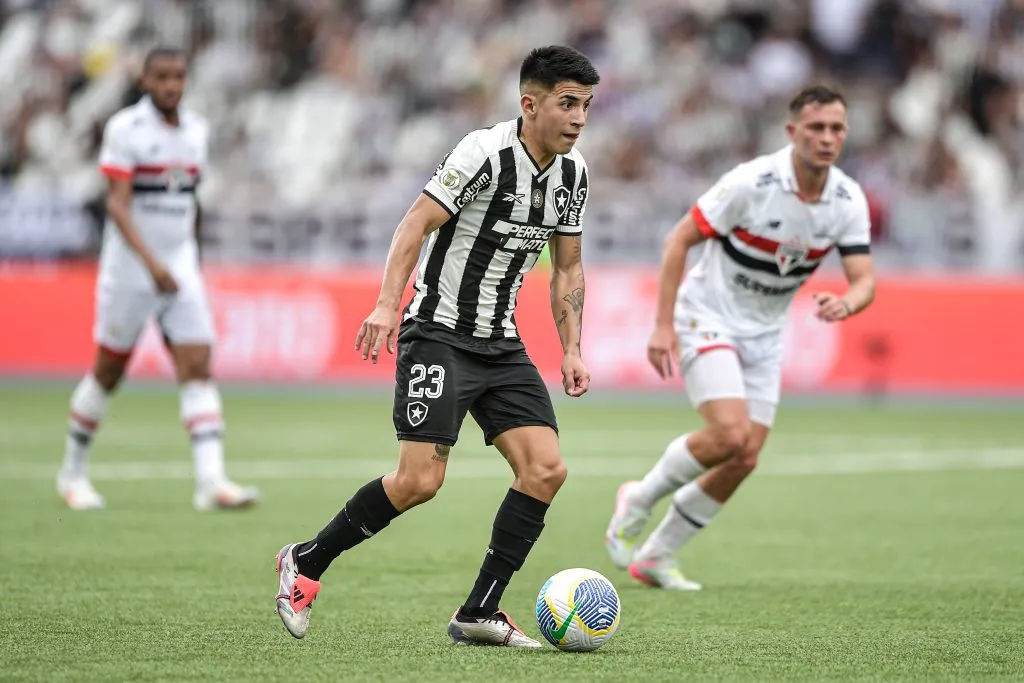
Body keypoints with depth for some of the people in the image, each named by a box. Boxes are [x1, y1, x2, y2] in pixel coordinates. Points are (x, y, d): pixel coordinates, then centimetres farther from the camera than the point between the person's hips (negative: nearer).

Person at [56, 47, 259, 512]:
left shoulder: (196, 130, 8)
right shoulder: (125, 129, -11)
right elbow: (117, 204, -19)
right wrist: (151, 262, -29)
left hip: (180, 269, 5)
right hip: (129, 268, -5)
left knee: (198, 368, -8)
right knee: (108, 372, 6)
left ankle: (211, 482, -16)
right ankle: (73, 471, 24)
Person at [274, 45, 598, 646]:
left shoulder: (574, 173, 6)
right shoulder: (484, 152, -16)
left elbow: (568, 268, 16)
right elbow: (416, 224, -20)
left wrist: (572, 349, 9)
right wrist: (388, 304, -31)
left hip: (501, 344, 7)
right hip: (438, 334, -7)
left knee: (546, 469, -9)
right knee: (421, 480, -16)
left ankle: (478, 615, -2)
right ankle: (306, 562, 5)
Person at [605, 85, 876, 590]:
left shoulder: (849, 201, -8)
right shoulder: (752, 182, -23)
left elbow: (865, 281, -11)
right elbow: (679, 240, -16)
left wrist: (845, 303, -36)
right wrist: (663, 325, -19)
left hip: (764, 336, 6)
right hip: (708, 317, -6)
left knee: (744, 460, -1)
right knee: (729, 434, -24)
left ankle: (655, 556, 15)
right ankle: (640, 499, 2)